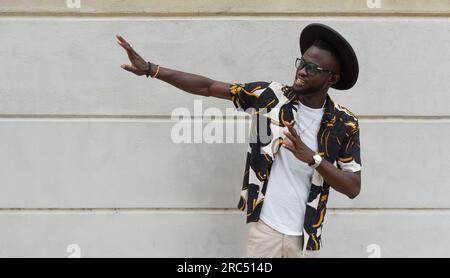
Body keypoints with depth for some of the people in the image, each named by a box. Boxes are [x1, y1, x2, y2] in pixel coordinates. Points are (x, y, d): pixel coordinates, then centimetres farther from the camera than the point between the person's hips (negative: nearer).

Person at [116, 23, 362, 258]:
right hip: (264, 226, 0)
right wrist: (150, 69, -10)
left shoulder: (344, 124, -8)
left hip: (305, 236, 0)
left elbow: (353, 188, -9)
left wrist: (311, 157, -24)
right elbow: (207, 87, -5)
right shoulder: (271, 96, -7)